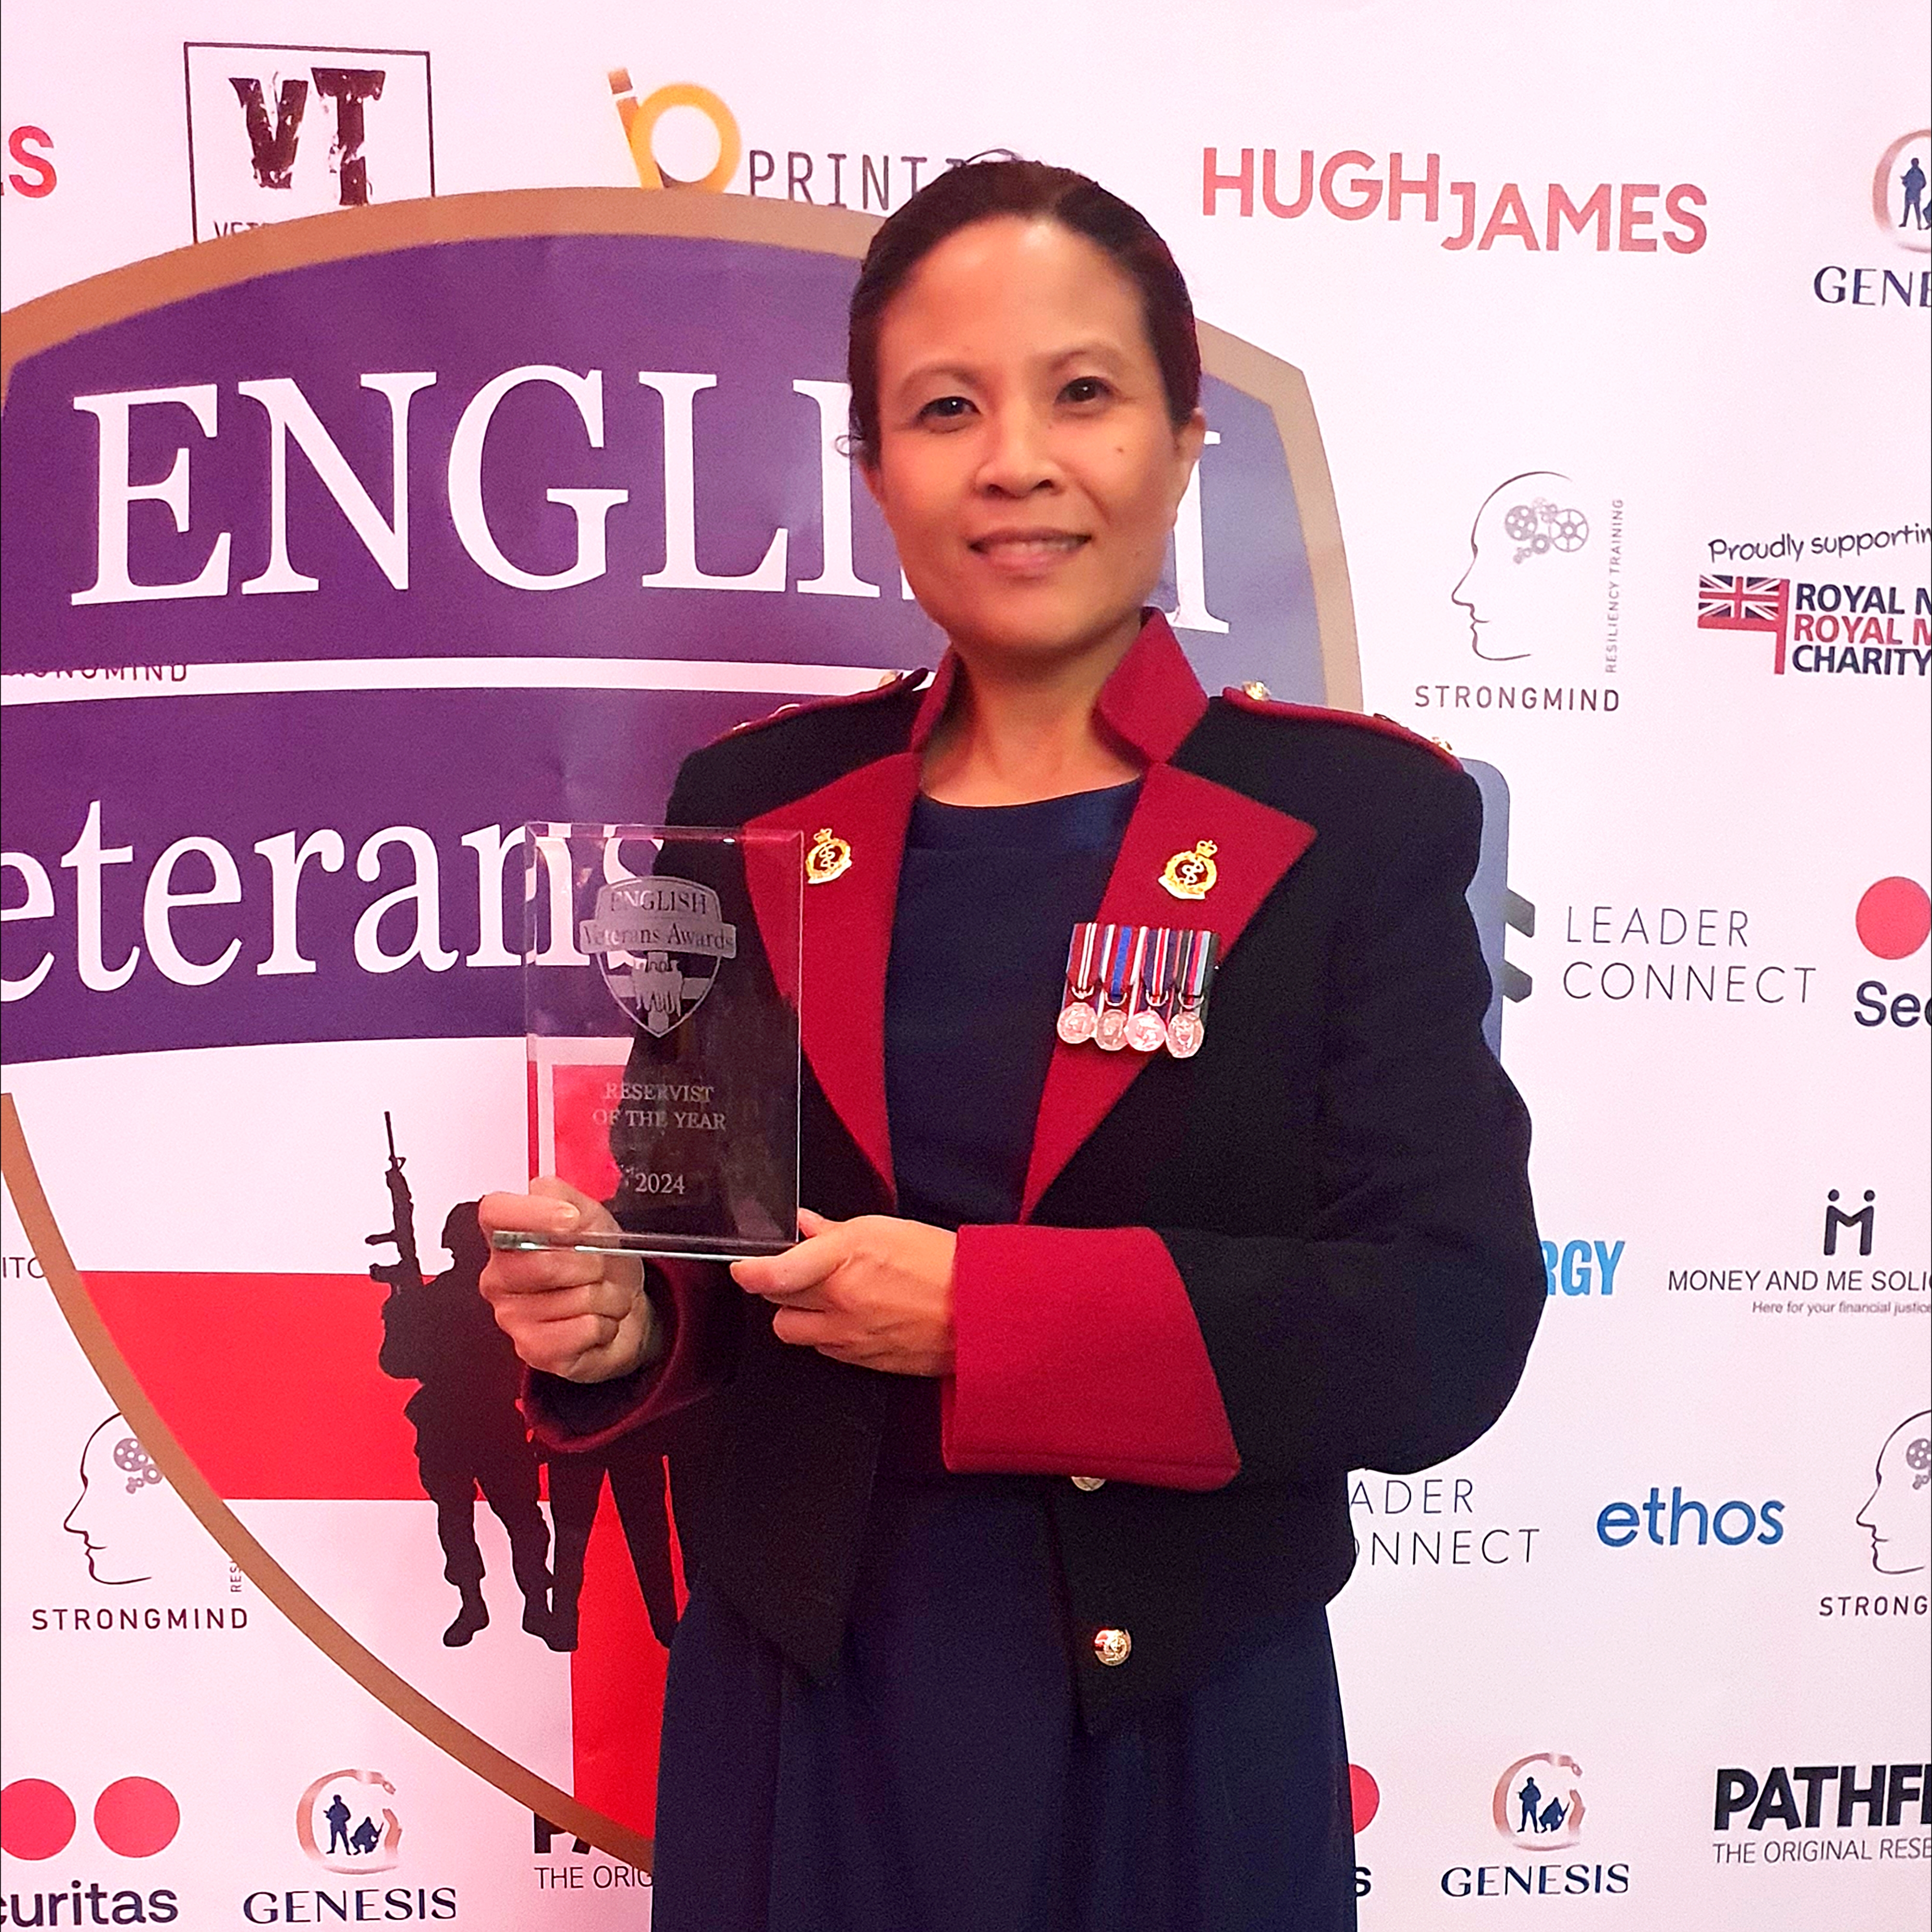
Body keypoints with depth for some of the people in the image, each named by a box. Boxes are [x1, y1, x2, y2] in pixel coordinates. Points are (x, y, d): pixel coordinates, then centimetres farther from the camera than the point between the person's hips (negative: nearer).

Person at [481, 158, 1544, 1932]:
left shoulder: (1356, 821, -8)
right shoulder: (754, 808, 0)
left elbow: (1447, 1327, -15)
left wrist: (984, 1313, -22)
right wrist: (618, 1316, -14)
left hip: (1176, 1726, -1)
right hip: (797, 1713, 2)